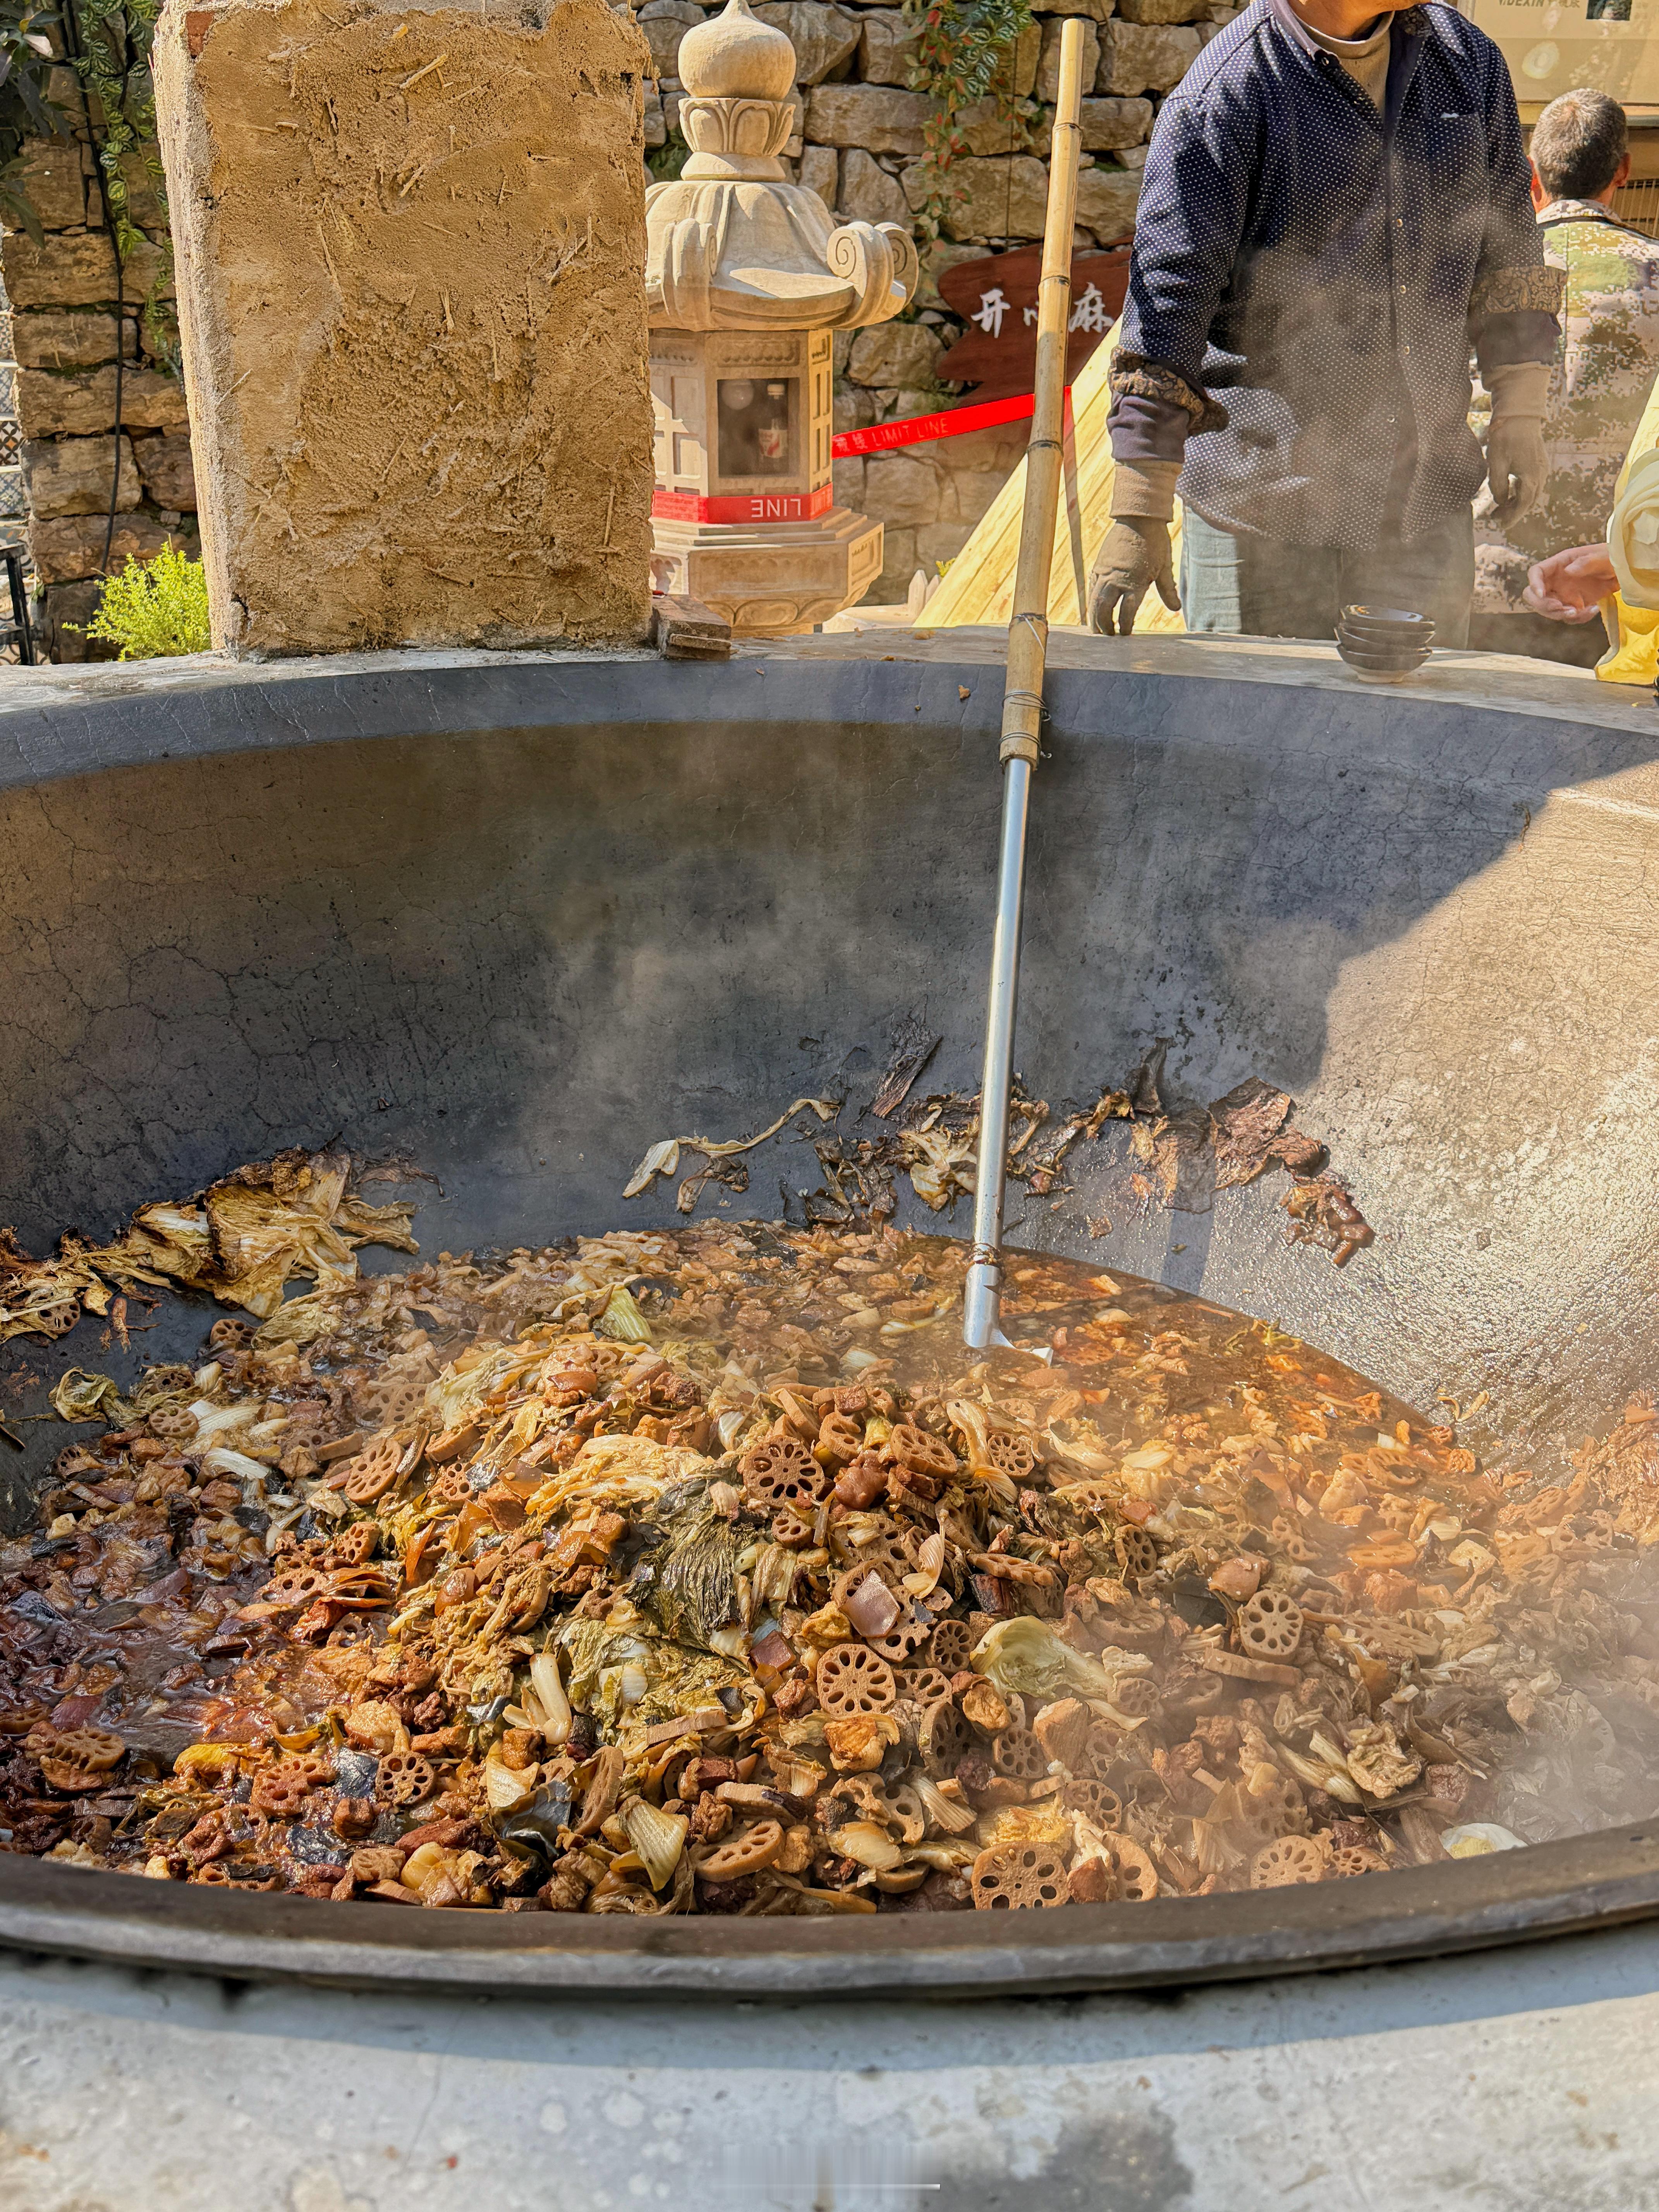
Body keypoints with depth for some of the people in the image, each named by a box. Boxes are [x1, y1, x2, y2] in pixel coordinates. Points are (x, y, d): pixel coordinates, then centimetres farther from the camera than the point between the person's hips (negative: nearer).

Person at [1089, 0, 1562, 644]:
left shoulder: (1468, 59, 9)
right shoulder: (1226, 90, -10)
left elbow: (1507, 249, 19)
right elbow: (1166, 300, -17)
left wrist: (1519, 413, 12)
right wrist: (1139, 517, -22)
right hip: (1261, 503, -5)